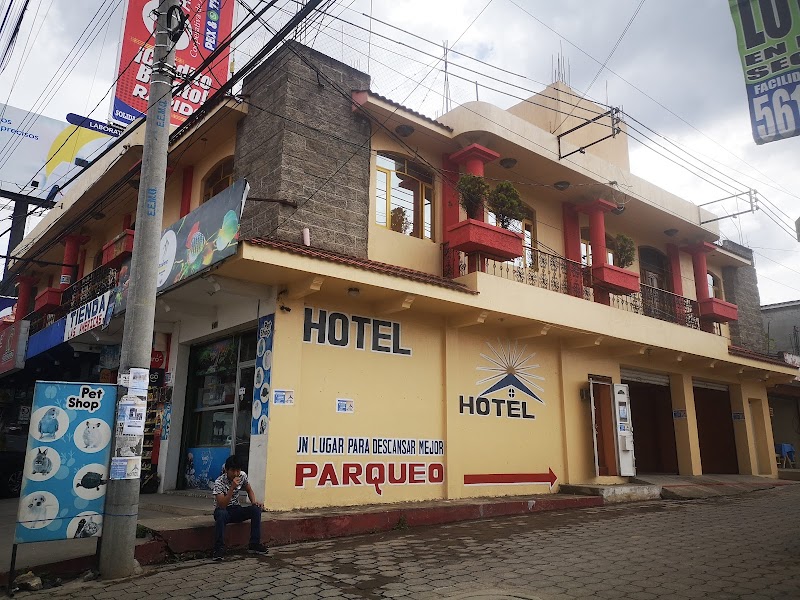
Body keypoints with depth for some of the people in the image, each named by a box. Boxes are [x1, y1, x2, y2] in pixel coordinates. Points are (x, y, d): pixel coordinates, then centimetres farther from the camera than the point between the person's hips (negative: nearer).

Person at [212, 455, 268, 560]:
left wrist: (254, 502, -9)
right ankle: (219, 548, -31)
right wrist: (232, 487, -40)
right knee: (221, 514, -40)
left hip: (236, 509, 5)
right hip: (222, 510, -5)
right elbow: (222, 505, -32)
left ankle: (254, 544, -15)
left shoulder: (242, 476, -7)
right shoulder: (219, 482, -23)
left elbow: (249, 491, 10)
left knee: (256, 509, -20)